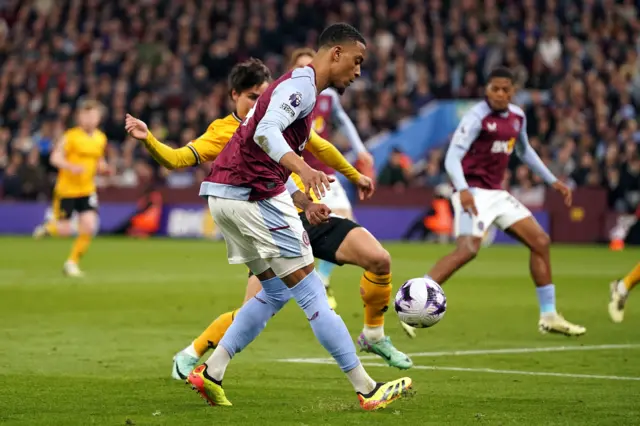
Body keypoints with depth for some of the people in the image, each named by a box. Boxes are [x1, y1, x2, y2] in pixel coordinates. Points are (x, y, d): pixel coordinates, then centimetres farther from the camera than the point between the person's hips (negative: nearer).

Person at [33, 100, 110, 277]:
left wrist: (103, 167, -2)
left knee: (89, 226, -10)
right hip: (66, 189, -4)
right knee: (64, 230, -3)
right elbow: (55, 158, -15)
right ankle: (49, 227, 34)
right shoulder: (71, 136, -11)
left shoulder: (101, 139, 5)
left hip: (87, 190, 4)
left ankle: (72, 262, 8)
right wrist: (71, 167, -32)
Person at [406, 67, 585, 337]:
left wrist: (552, 181, 28)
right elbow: (452, 157, -23)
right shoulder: (477, 117, -14)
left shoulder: (517, 116, 9)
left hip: (496, 193, 8)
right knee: (468, 249, -27)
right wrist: (462, 190, -39)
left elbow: (524, 151, 28)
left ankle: (549, 317, 15)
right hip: (474, 192, -8)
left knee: (540, 242, 6)